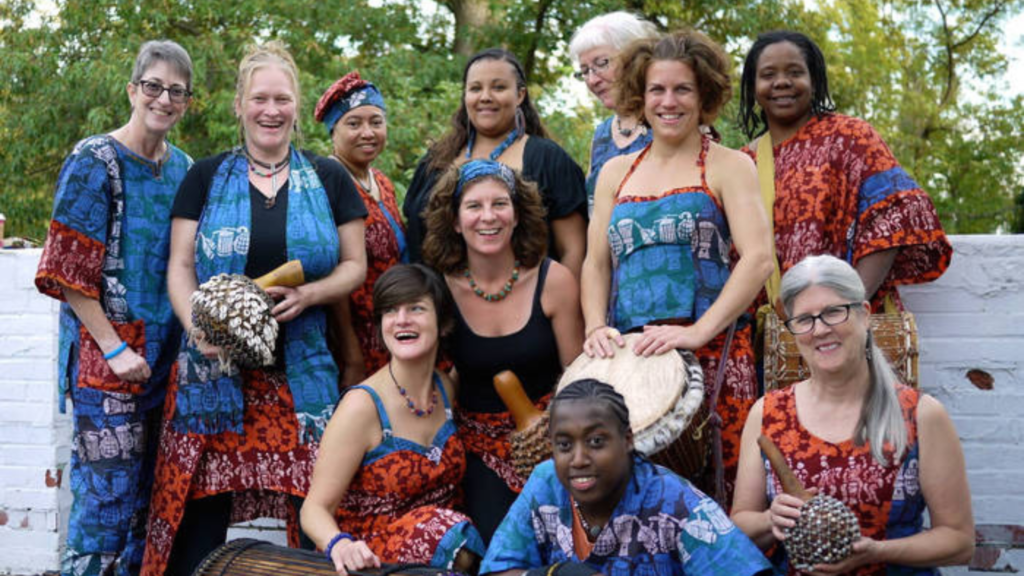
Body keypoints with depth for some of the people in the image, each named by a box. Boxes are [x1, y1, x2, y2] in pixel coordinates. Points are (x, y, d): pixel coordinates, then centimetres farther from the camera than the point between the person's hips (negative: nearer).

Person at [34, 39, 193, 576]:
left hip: (165, 351, 7)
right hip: (106, 354, -7)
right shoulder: (95, 161, -8)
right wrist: (115, 350, -16)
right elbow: (69, 271, -11)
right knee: (107, 497, -7)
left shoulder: (183, 167, 12)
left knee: (149, 494, 11)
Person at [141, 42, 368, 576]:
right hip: (215, 368, 0)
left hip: (300, 372, 1)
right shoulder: (206, 178, 9)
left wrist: (307, 295, -10)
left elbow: (354, 265, 10)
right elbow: (180, 266, 5)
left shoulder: (328, 180, 10)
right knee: (200, 514, -5)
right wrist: (198, 325, -14)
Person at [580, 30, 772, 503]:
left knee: (706, 490, -9)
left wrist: (697, 332, -18)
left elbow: (758, 258, -7)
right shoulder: (616, 173, 19)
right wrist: (596, 327, -4)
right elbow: (596, 263, 15)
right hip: (625, 356, 4)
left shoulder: (727, 167, 4)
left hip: (710, 356, -4)